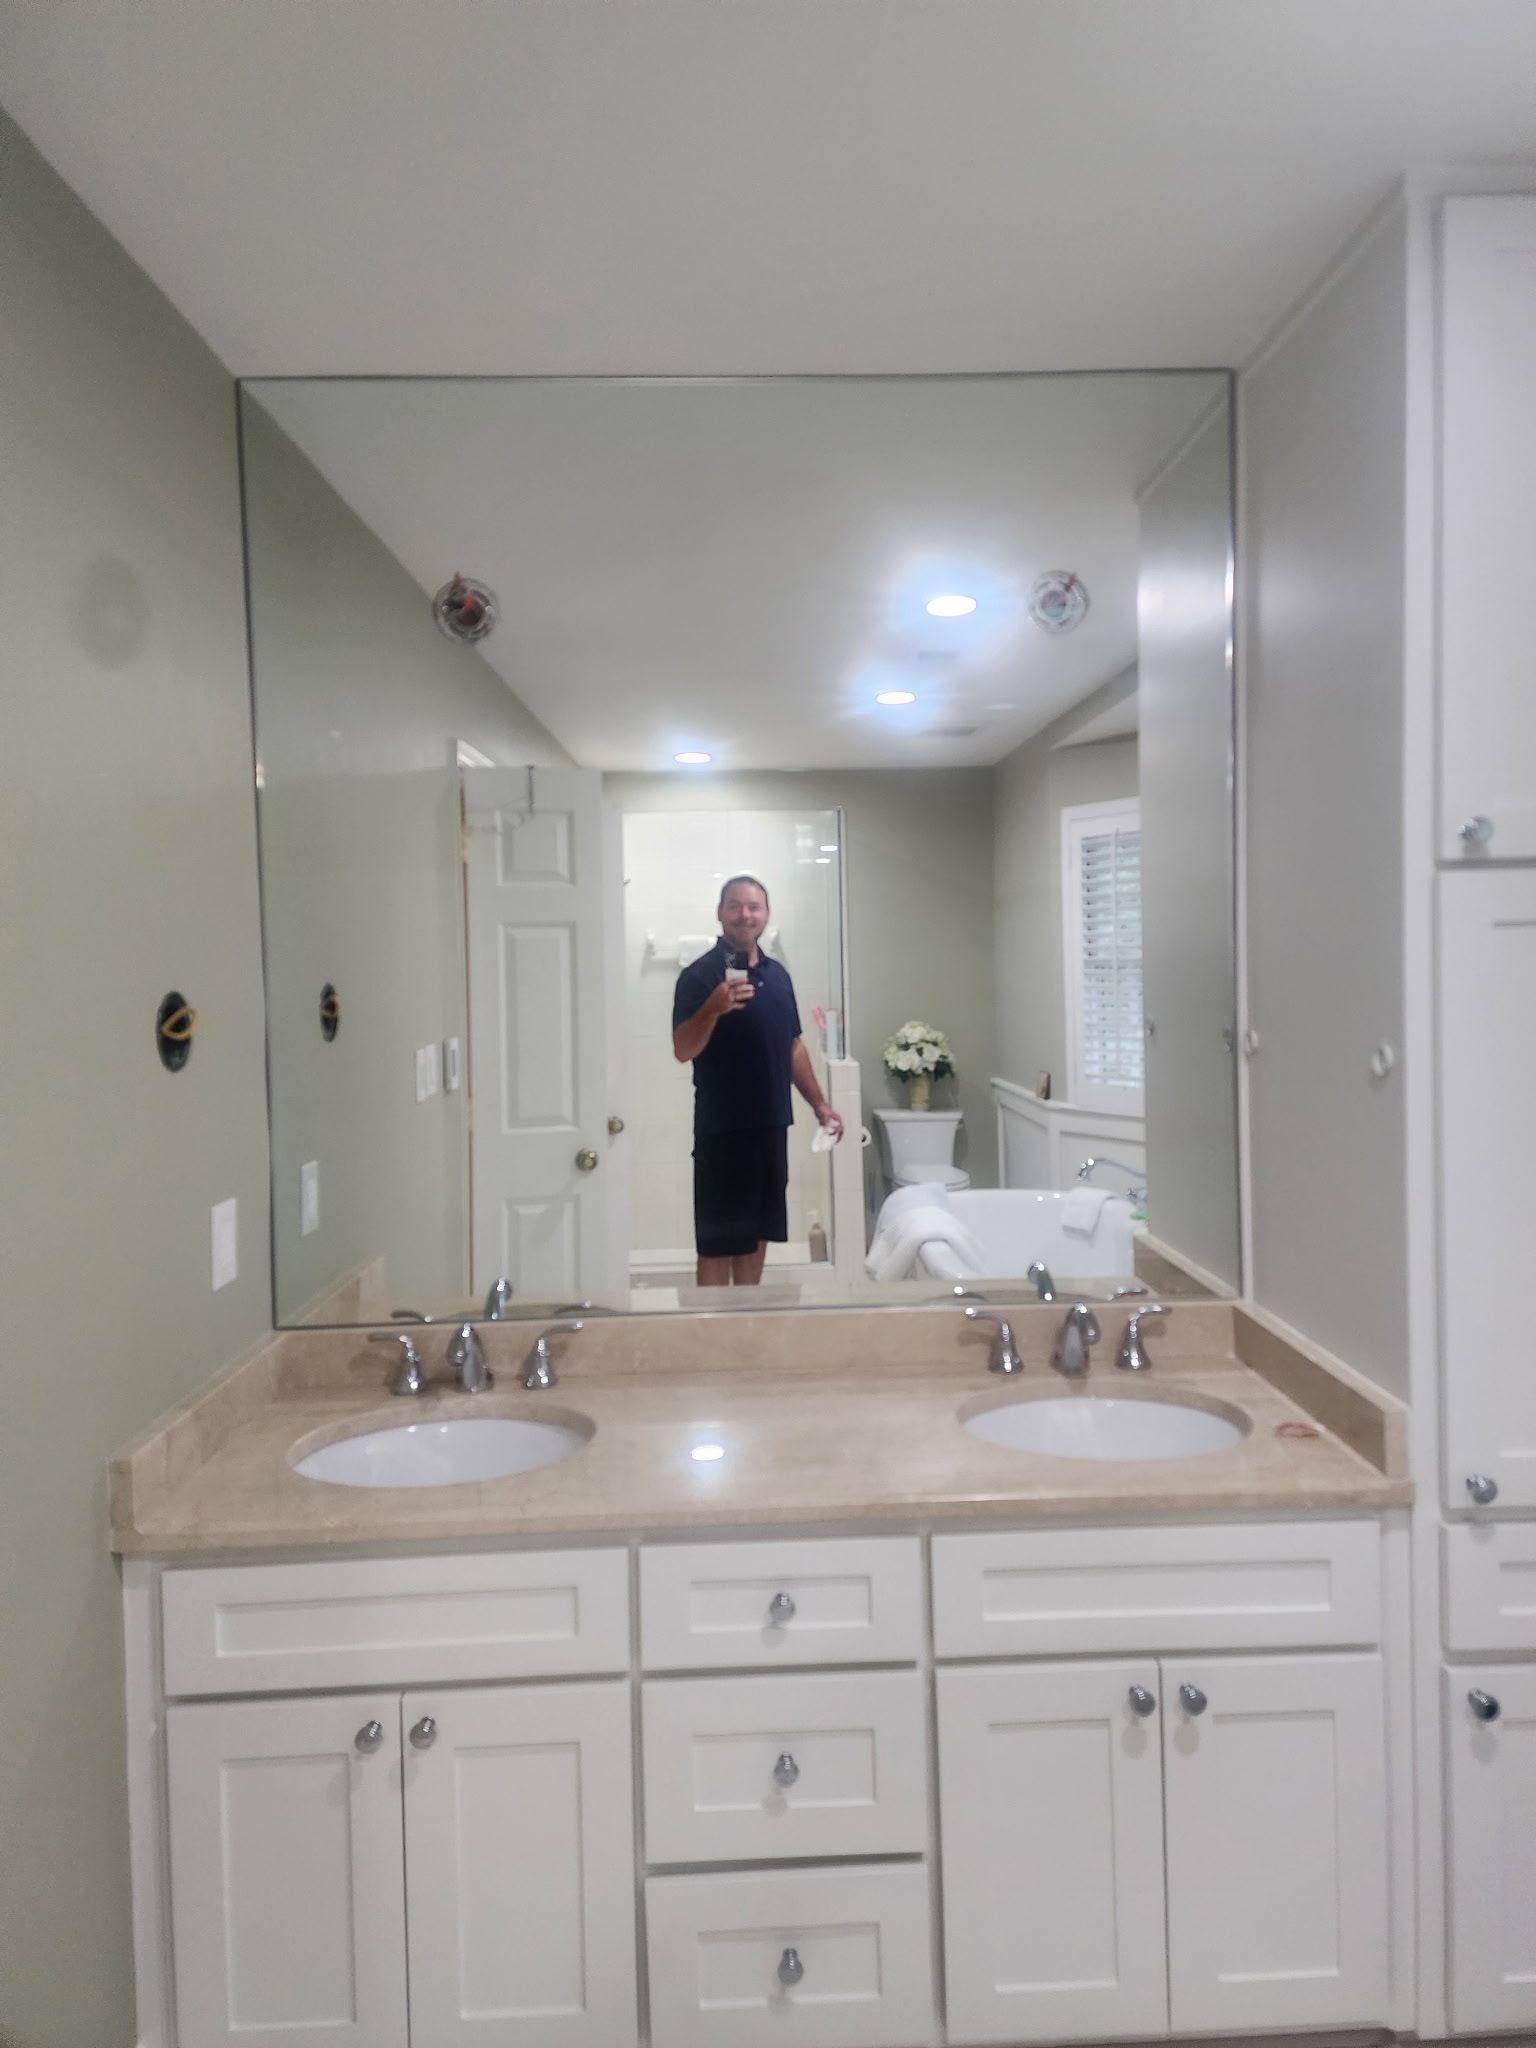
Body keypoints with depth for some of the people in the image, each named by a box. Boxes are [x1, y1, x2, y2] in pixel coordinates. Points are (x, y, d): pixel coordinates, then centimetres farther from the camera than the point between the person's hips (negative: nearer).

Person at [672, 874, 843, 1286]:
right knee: (718, 1239, -1)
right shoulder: (699, 975, -9)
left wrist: (818, 1102, 16)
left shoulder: (777, 973, 12)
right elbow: (683, 1049, -17)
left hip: (771, 1122, 7)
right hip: (722, 1127, -7)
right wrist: (714, 1007, -32)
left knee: (759, 1230, 14)